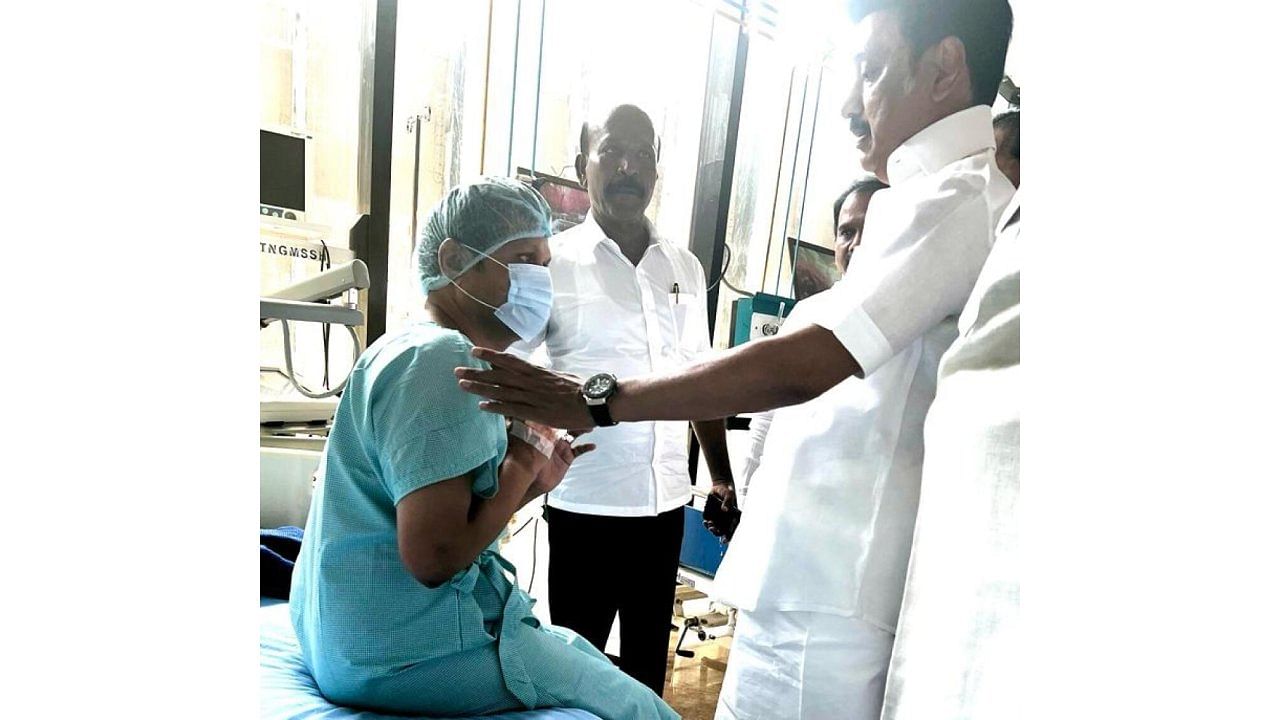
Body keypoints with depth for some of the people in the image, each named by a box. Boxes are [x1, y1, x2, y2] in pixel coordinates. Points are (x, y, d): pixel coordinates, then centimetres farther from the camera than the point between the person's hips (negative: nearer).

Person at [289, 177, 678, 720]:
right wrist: (522, 463, -15)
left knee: (584, 655, 24)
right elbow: (433, 558, -27)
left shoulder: (410, 350, 11)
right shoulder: (440, 359, -21)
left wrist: (529, 485, 1)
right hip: (411, 654, -10)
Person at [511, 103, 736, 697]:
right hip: (586, 503, -4)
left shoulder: (685, 268, 6)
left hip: (666, 500, 4)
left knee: (649, 658, 20)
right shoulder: (554, 260, -8)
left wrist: (722, 475, 12)